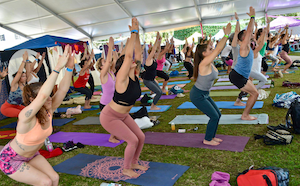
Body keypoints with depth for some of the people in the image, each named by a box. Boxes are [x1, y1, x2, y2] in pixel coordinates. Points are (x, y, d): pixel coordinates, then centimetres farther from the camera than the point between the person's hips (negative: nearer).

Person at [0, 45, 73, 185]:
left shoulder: (49, 111, -16)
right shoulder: (26, 116, -35)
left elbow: (63, 90, -25)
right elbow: (43, 95, -54)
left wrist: (69, 68, -36)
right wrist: (58, 68, -56)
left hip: (31, 155, 6)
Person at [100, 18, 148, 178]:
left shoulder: (133, 76, -6)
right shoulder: (122, 78, -27)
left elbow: (137, 54, -6)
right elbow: (128, 55, -36)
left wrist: (137, 34, -10)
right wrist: (133, 33, -31)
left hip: (123, 115, 8)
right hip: (109, 117, -8)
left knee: (141, 137, 6)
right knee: (133, 140, -8)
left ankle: (134, 163, 30)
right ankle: (126, 169, 16)